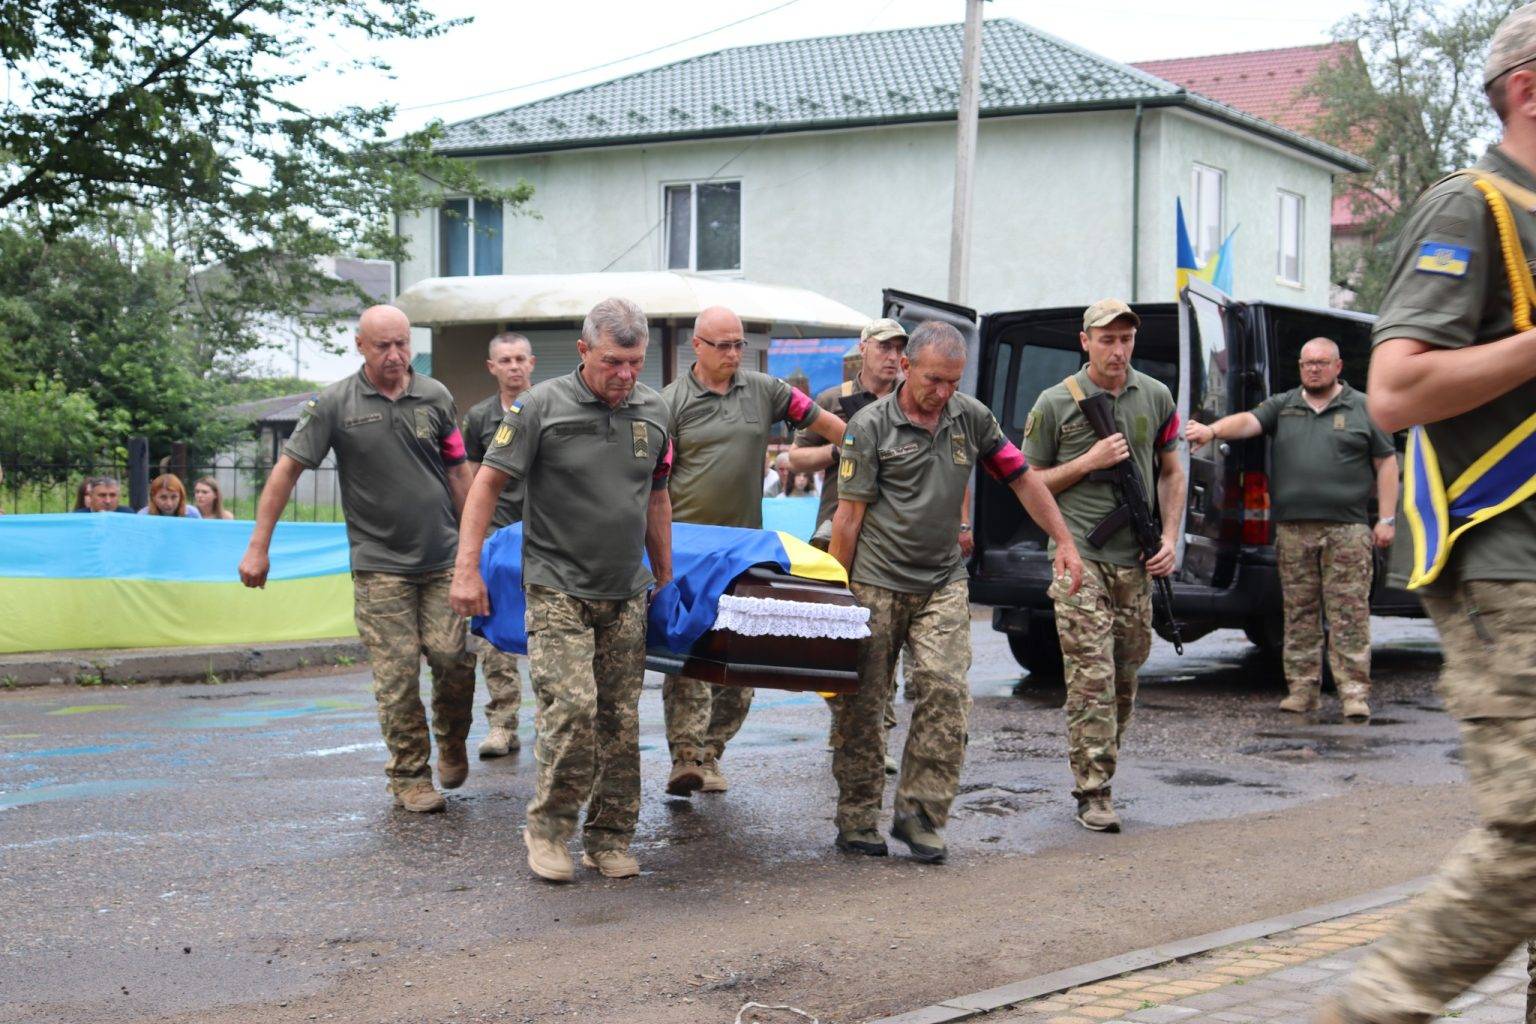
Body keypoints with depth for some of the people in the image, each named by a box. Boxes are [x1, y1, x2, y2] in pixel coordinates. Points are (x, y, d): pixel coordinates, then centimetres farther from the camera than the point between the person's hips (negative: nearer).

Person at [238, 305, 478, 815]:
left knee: (453, 657, -5)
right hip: (379, 563, -2)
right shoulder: (335, 404, -3)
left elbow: (458, 471, 13)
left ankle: (452, 744, 23)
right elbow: (287, 469, -1)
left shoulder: (435, 397, 6)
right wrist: (258, 547, -3)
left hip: (442, 557, 2)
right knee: (397, 673, -3)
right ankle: (409, 775, 11)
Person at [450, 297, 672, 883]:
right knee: (572, 705, -15)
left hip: (626, 593, 5)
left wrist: (665, 578, 23)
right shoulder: (542, 407, -7)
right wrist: (467, 570, -12)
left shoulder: (653, 412, 8)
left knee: (620, 718, 5)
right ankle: (548, 826, 3)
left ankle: (609, 839, 16)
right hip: (557, 587, -5)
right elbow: (487, 482, -6)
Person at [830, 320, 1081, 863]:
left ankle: (919, 813, -2)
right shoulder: (870, 426, -5)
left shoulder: (971, 417, 7)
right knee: (862, 705, 2)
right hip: (876, 582, -3)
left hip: (943, 581, 3)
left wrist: (1064, 542, 11)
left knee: (946, 691, -11)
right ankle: (857, 820, 14)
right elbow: (849, 515, -5)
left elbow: (1022, 479, 16)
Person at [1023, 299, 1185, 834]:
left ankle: (1097, 768, 25)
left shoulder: (1155, 397, 10)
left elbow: (1171, 473, 18)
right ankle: (1093, 792, -7)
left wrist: (1169, 538, 5)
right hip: (1080, 557, -4)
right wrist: (1090, 461, -10)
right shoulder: (1056, 403, -1)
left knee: (1125, 679, 10)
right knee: (1092, 678, -11)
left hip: (1136, 563, 5)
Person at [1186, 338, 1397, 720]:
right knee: (1299, 613, 4)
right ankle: (1302, 688, 10)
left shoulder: (1362, 408, 10)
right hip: (1293, 529, 2)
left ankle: (1355, 691, -5)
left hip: (1347, 529, -2)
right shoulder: (1282, 406, 15)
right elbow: (1247, 421, -2)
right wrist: (1212, 431, -24)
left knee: (1350, 612, -6)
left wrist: (1387, 519, 1)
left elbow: (1386, 463, 9)